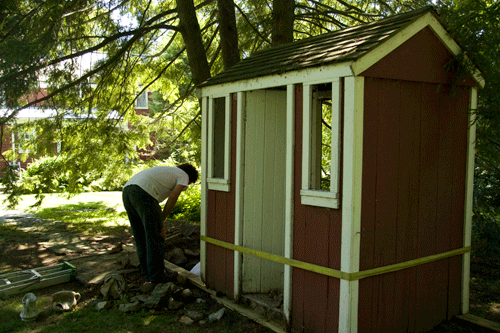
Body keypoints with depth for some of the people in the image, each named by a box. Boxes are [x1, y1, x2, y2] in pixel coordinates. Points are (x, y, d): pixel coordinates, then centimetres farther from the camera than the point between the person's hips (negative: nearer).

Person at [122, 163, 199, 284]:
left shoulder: (166, 171, 38)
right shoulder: (183, 176, 16)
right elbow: (172, 199, 1)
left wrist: (159, 222, 23)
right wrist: (161, 221, 7)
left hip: (126, 191, 8)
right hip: (143, 193, -8)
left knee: (141, 235, 18)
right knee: (154, 237, 3)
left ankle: (147, 272, 27)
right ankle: (156, 275, 11)